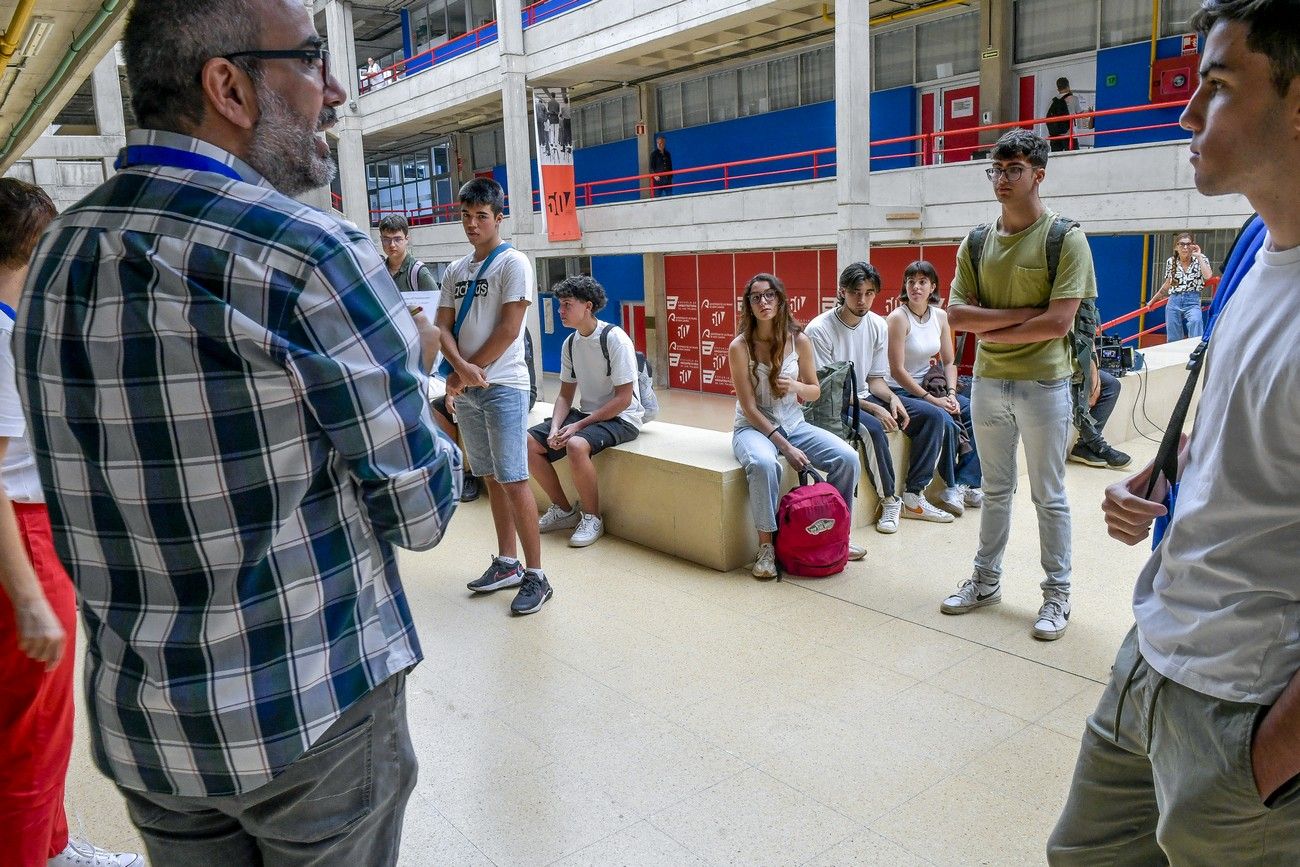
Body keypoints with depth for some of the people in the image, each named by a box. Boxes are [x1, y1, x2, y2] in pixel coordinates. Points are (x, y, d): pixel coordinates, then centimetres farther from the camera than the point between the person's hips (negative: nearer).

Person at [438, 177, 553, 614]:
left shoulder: (513, 264, -5)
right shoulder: (455, 271, 14)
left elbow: (508, 329, -12)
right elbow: (444, 327, 7)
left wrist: (469, 372, -9)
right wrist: (460, 368, -12)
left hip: (503, 386, -7)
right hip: (466, 390, 7)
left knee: (513, 480, -8)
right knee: (491, 479, 12)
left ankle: (535, 575, -1)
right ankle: (507, 563, 22)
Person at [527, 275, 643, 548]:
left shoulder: (615, 339, -17)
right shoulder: (570, 343, 6)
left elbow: (623, 398, -19)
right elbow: (566, 394, 10)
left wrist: (579, 425, -21)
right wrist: (555, 428, -10)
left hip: (621, 418, -8)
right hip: (587, 414, 8)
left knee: (576, 445, -35)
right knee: (529, 442, -6)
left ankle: (592, 518, -13)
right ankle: (564, 510, 9)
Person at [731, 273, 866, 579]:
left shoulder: (799, 341, -1)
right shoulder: (739, 347, -11)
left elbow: (815, 391, 10)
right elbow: (749, 408, -13)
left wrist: (797, 386, -15)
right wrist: (785, 446, -20)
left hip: (794, 424, 4)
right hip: (753, 427, -4)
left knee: (848, 459, -17)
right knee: (763, 464, -38)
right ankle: (766, 547, -21)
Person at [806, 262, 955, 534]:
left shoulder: (878, 325, 2)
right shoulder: (819, 329, -17)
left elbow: (875, 378, 10)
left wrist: (892, 398, -13)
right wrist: (873, 409, -23)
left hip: (865, 396, 7)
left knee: (933, 415, -6)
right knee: (873, 428, -36)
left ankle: (913, 496, -3)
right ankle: (890, 499, -14)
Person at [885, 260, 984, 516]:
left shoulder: (940, 316, 6)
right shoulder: (898, 318, -14)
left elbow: (949, 362, 10)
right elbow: (897, 371, -17)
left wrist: (951, 394, -7)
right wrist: (932, 399, -19)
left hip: (928, 386, 7)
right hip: (900, 392, -7)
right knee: (945, 422, -28)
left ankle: (964, 484, -7)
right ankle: (953, 487, -9)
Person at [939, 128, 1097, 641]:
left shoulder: (1065, 239, -8)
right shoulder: (976, 243, 6)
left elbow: (1059, 322, -17)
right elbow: (956, 314, -4)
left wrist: (990, 329, -10)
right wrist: (1021, 313, -13)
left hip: (1044, 384, -5)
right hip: (988, 383, 5)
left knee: (1049, 496, 6)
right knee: (995, 490, 16)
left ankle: (1058, 595, 18)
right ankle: (987, 581, 28)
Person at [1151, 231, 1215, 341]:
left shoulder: (1200, 259, 1)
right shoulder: (1171, 262, 8)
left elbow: (1208, 276, -18)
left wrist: (1199, 256, -11)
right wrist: (1153, 300, 25)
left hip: (1192, 301, -3)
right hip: (1174, 302, 3)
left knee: (1195, 321, -36)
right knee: (1173, 339, 4)